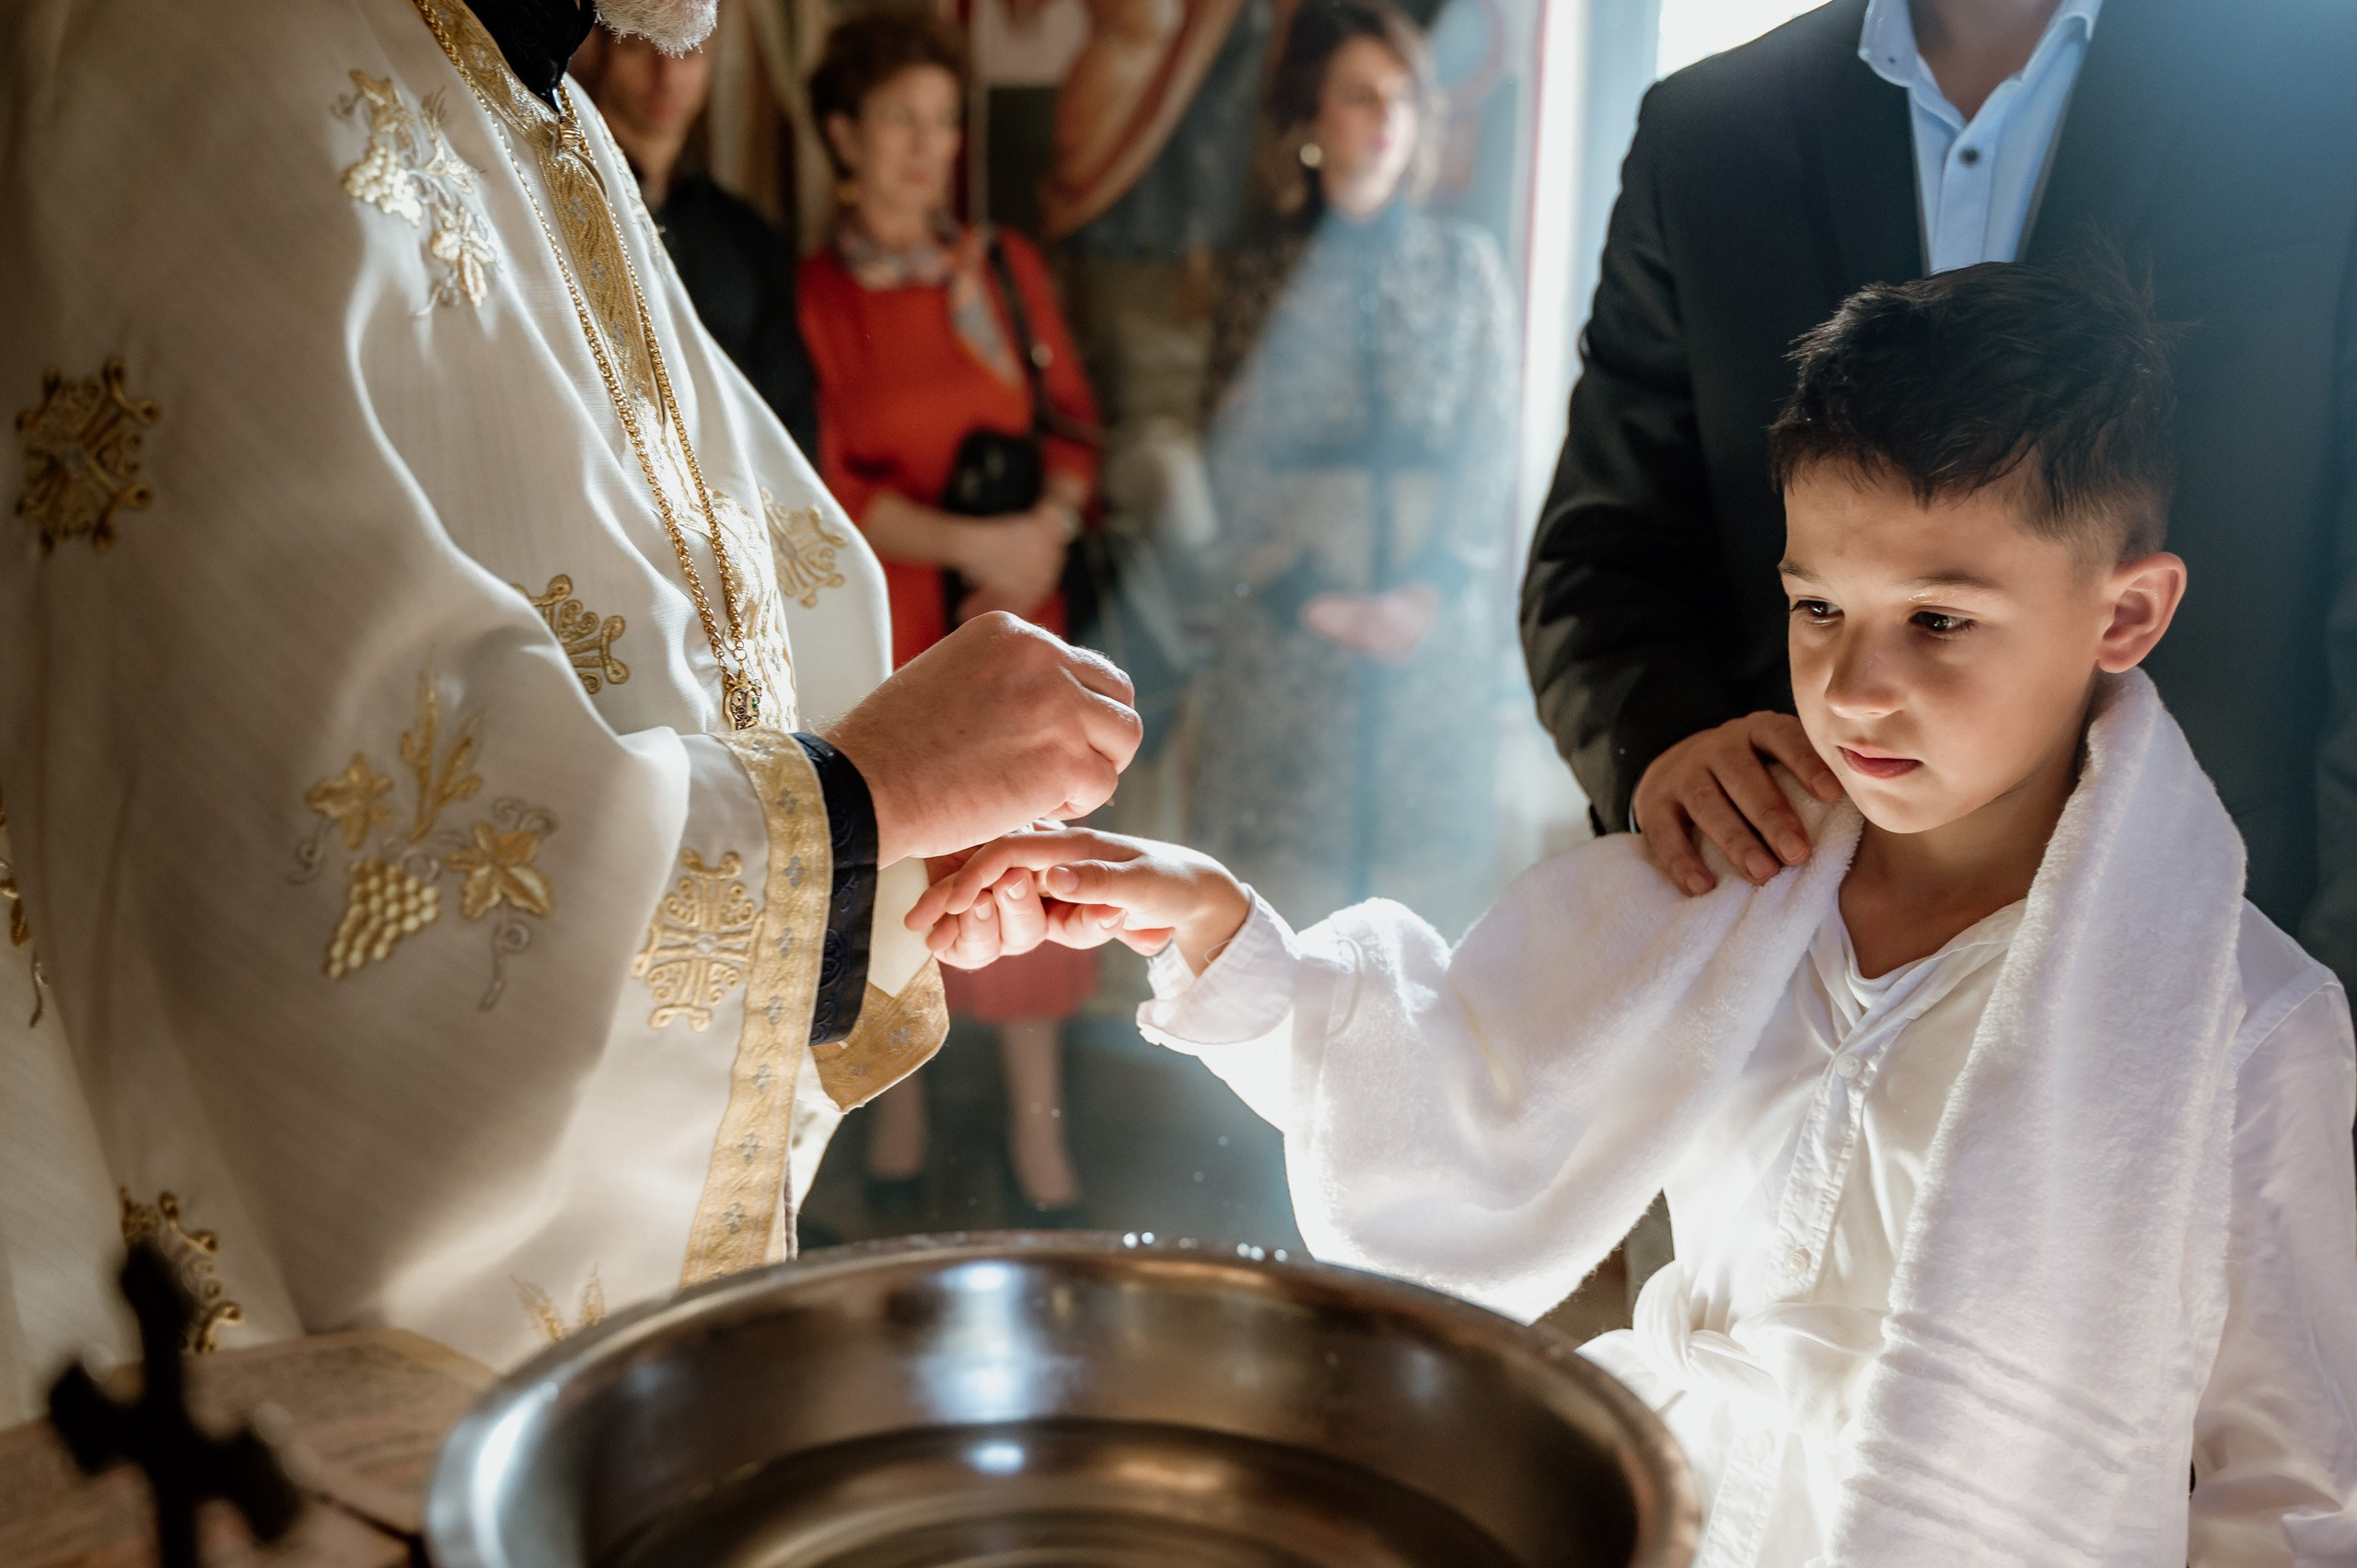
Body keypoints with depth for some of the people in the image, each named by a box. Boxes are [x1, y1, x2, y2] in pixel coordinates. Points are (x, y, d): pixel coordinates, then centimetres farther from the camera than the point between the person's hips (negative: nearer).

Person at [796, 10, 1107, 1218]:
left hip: (1011, 621, 2)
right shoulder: (809, 293, -1)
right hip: (879, 625, -2)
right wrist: (969, 540, -16)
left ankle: (1038, 1127, 14)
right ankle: (899, 1103, 25)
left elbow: (1072, 424, 9)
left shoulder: (1004, 268, 8)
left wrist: (1048, 530, -10)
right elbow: (826, 487, -6)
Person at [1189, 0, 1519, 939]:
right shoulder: (1265, 277, 4)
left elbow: (1491, 445, 2)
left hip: (1436, 610, 1)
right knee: (1284, 859, 0)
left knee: (1420, 857, 3)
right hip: (1291, 610, 0)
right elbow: (1235, 462, 1)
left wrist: (1426, 591, -9)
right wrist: (1306, 595, -9)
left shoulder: (1465, 265, 6)